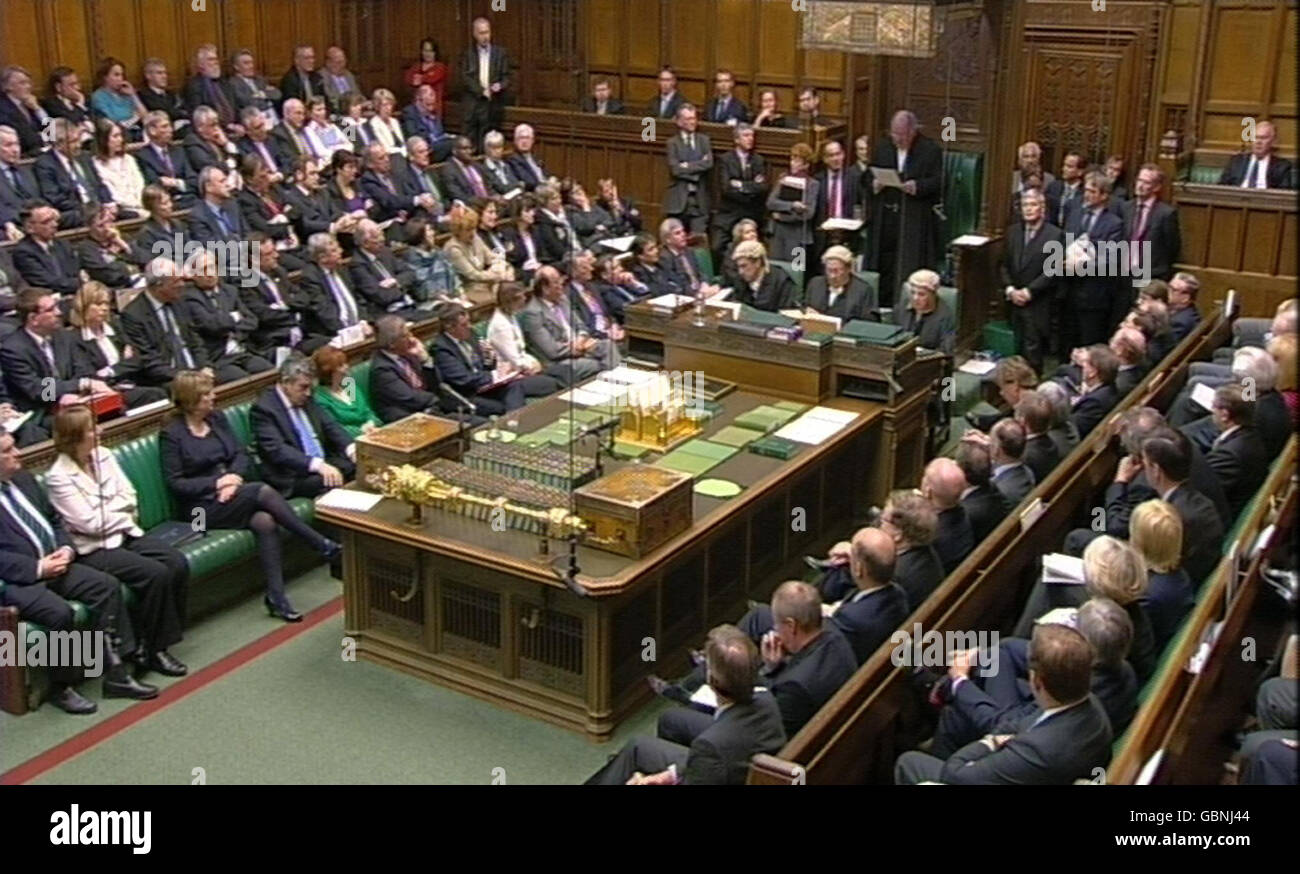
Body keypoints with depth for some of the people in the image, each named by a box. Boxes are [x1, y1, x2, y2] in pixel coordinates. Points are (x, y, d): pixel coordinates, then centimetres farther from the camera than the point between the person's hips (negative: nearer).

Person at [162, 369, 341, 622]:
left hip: (231, 495, 6)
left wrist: (234, 478, -11)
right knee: (262, 491, -31)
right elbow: (175, 483, -7)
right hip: (202, 507, -6)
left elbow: (241, 455, 11)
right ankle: (323, 546, -27)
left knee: (265, 521, -28)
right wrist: (217, 482, -16)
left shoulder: (217, 419, 13)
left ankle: (276, 597, -30)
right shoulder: (171, 435, -2)